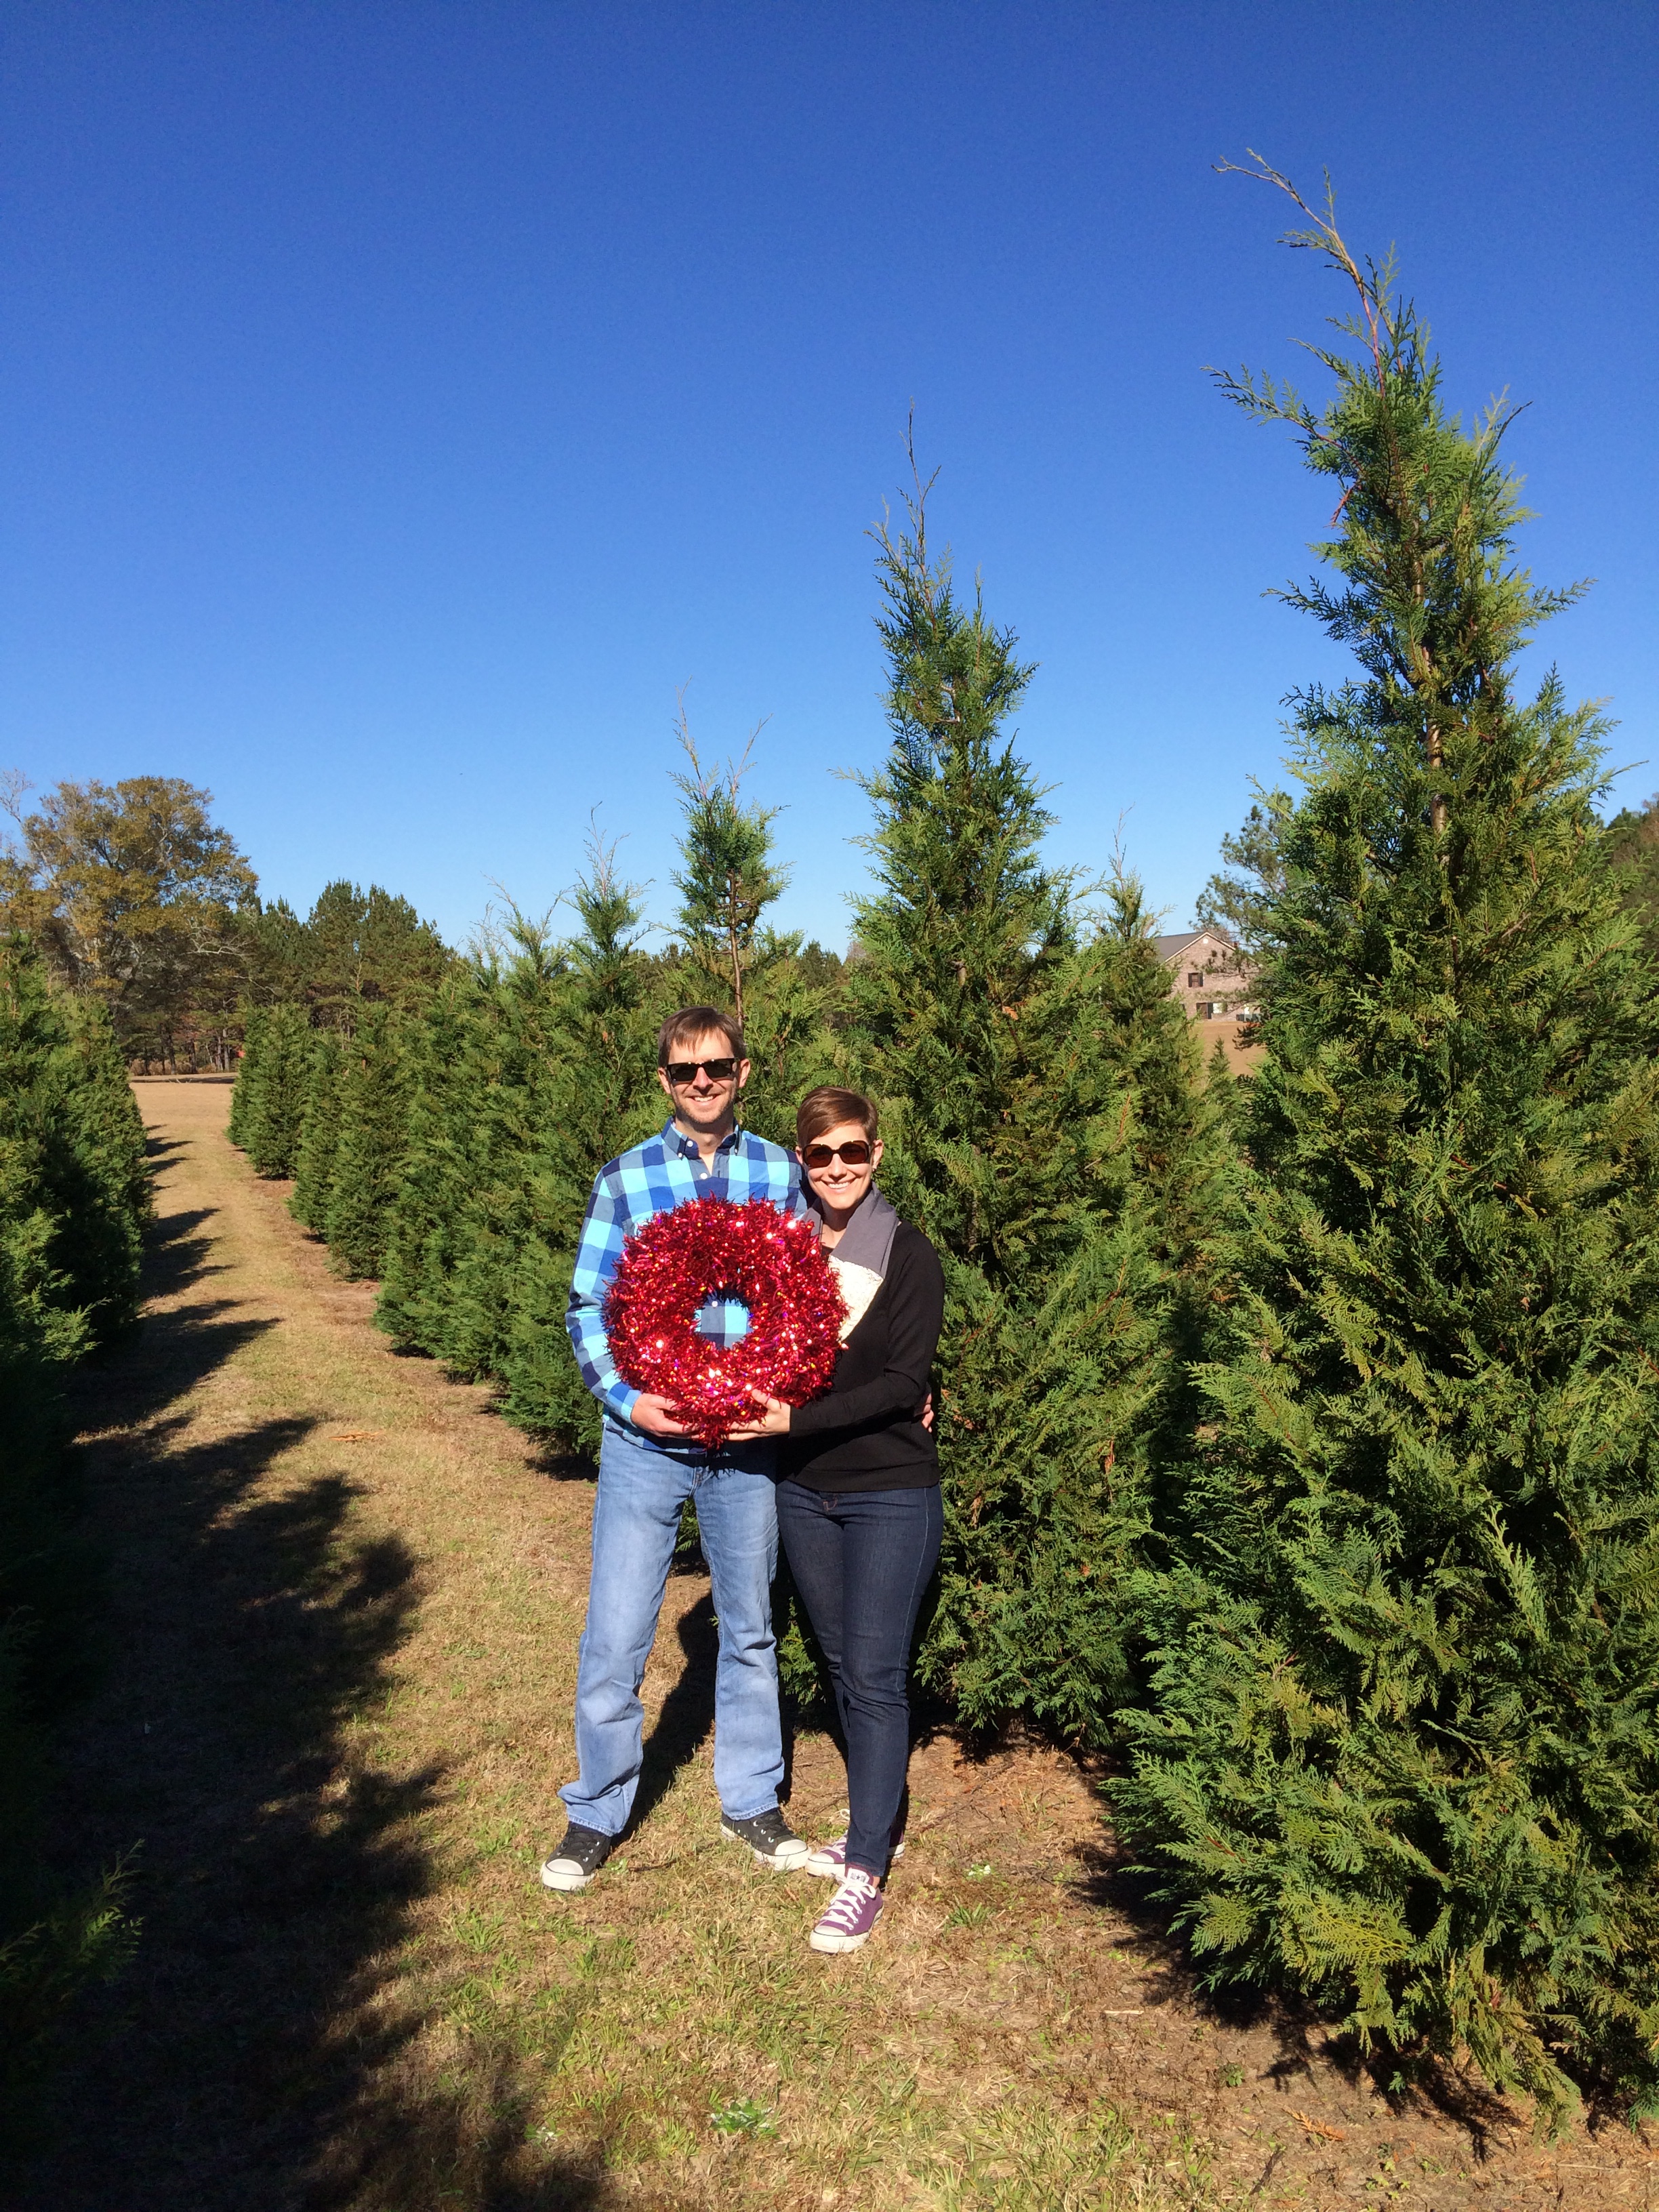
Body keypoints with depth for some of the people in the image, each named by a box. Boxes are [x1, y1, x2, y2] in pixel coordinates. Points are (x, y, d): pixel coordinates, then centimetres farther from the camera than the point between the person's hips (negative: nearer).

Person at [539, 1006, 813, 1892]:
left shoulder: (781, 1173, 1)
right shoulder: (624, 1179, -2)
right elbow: (587, 1305, -2)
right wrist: (628, 1398, -15)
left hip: (748, 1440, 2)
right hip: (646, 1440, -1)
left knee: (750, 1628, 16)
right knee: (614, 1638, 4)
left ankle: (750, 1801, 36)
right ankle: (596, 1812, 28)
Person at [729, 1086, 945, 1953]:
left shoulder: (908, 1255, -11)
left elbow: (905, 1380, -16)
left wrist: (800, 1420, -22)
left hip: (891, 1495, -5)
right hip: (803, 1491, 5)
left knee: (874, 1677, -1)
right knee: (841, 1667, 16)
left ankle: (866, 1875, 10)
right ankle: (875, 1823, 34)